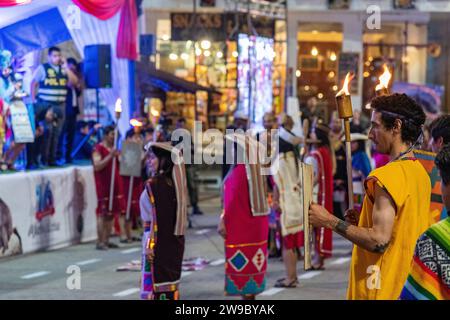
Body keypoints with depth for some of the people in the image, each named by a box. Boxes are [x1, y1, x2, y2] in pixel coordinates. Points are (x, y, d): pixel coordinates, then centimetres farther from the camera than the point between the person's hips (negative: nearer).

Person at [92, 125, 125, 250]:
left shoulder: (113, 148, 18)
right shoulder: (98, 149, -7)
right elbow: (97, 166, -19)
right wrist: (110, 156, -25)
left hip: (115, 185, 8)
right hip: (103, 185, -8)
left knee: (111, 213, 8)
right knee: (102, 213, -9)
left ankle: (106, 240, 15)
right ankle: (100, 242, -8)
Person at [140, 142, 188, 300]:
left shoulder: (153, 184, -15)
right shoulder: (176, 183, 6)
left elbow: (154, 218, -17)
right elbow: (180, 215, 10)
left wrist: (149, 245, -15)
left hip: (159, 240, -7)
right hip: (175, 241, 7)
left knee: (153, 282, -3)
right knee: (171, 281, 12)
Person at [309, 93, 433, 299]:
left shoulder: (386, 176, -18)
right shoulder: (421, 173, 9)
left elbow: (379, 241, -23)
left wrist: (330, 221, -16)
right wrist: (363, 220, 12)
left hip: (382, 290, -9)